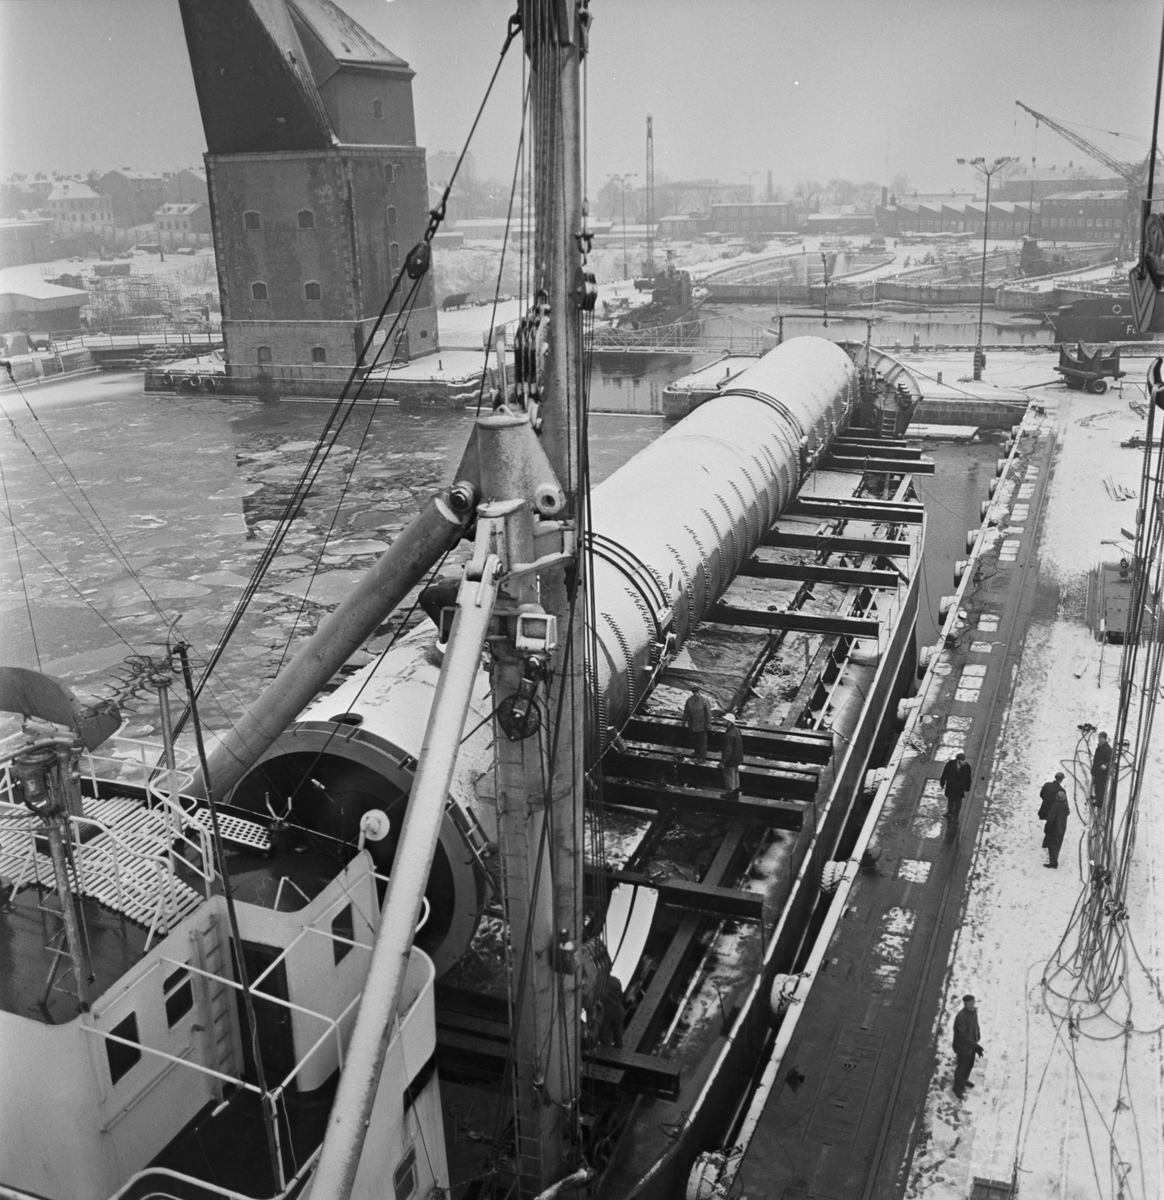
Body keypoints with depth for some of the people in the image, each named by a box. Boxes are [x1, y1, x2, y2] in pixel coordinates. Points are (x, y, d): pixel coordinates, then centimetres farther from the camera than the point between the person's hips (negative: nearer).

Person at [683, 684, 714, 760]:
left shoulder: (705, 700, -20)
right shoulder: (689, 699, -9)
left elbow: (708, 713, -13)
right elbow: (686, 711, 3)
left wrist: (708, 724, -10)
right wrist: (684, 721, 10)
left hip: (701, 725, -4)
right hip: (692, 724, 4)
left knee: (702, 741, 9)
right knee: (694, 740, 19)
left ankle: (702, 756, 26)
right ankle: (697, 752, 41)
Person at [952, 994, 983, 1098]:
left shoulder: (974, 1011, -9)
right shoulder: (961, 1017, -36)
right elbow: (963, 1036, -35)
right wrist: (976, 1046, -38)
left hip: (971, 1044, 8)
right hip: (963, 1047, -8)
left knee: (970, 1064, 27)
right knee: (962, 1067, 12)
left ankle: (964, 1080, 54)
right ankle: (958, 1088, 35)